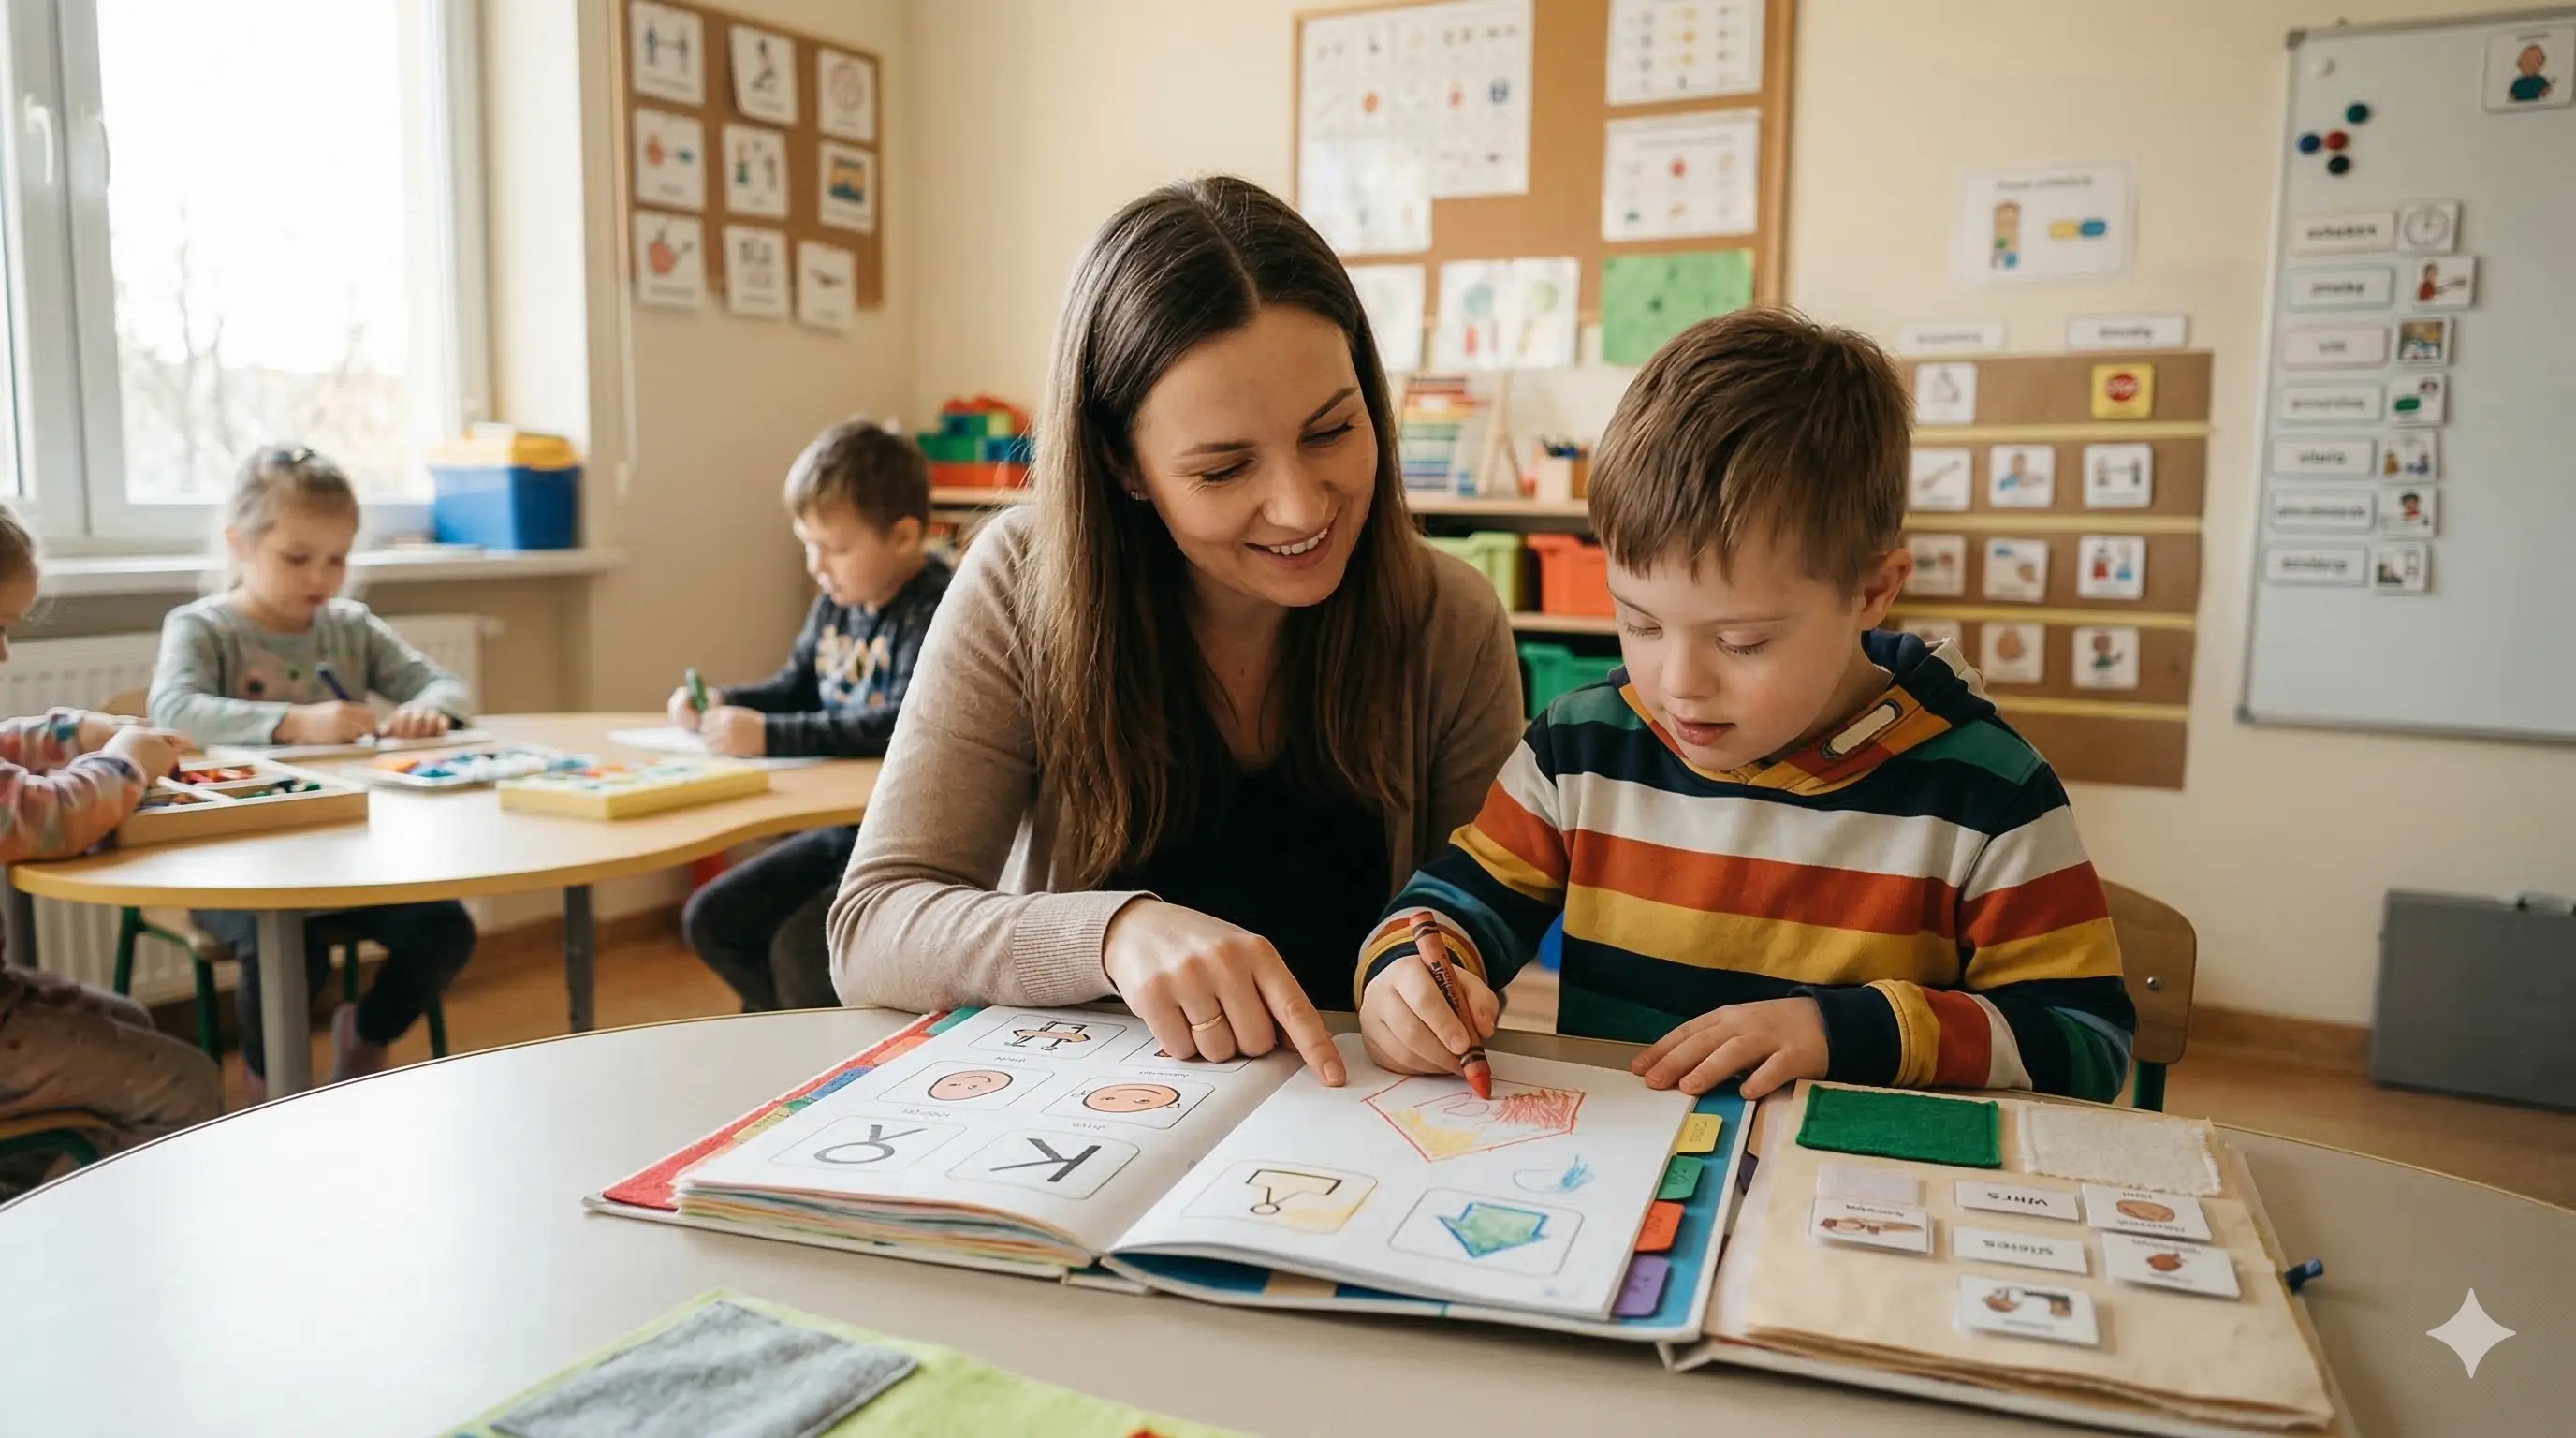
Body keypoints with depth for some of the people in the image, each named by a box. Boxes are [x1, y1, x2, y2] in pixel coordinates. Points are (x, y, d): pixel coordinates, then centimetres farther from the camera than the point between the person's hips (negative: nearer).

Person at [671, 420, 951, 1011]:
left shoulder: (935, 610, -20)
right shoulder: (834, 603, 5)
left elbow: (903, 725, -33)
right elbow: (794, 689, 20)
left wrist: (768, 736, -31)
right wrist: (722, 705, 0)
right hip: (842, 826, 9)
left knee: (800, 949, -21)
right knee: (711, 919, 10)